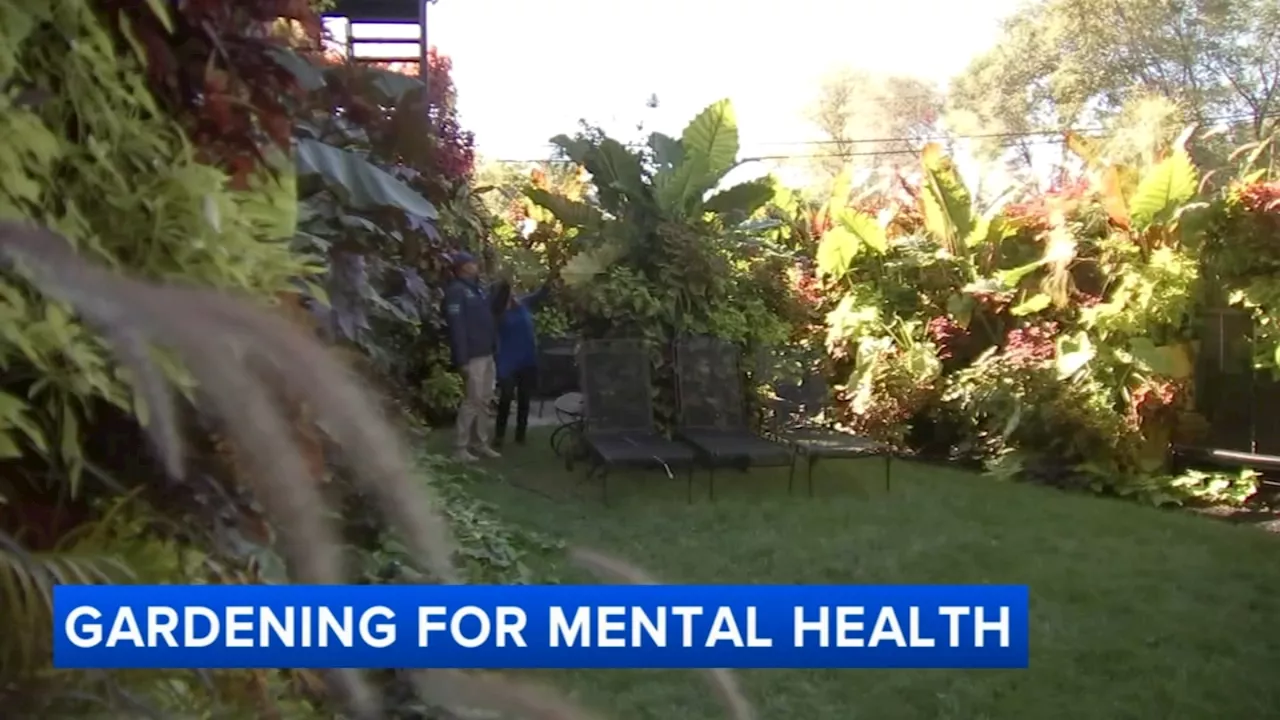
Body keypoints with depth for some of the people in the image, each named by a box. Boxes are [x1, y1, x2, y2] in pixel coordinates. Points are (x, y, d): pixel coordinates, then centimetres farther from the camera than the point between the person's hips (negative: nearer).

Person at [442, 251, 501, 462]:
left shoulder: (477, 289, 16)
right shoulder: (456, 291, -13)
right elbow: (456, 327, -21)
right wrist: (462, 360, -24)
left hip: (487, 354, 9)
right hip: (473, 357, -9)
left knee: (484, 401, 12)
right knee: (472, 401, -7)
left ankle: (480, 443, 21)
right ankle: (460, 448, -1)